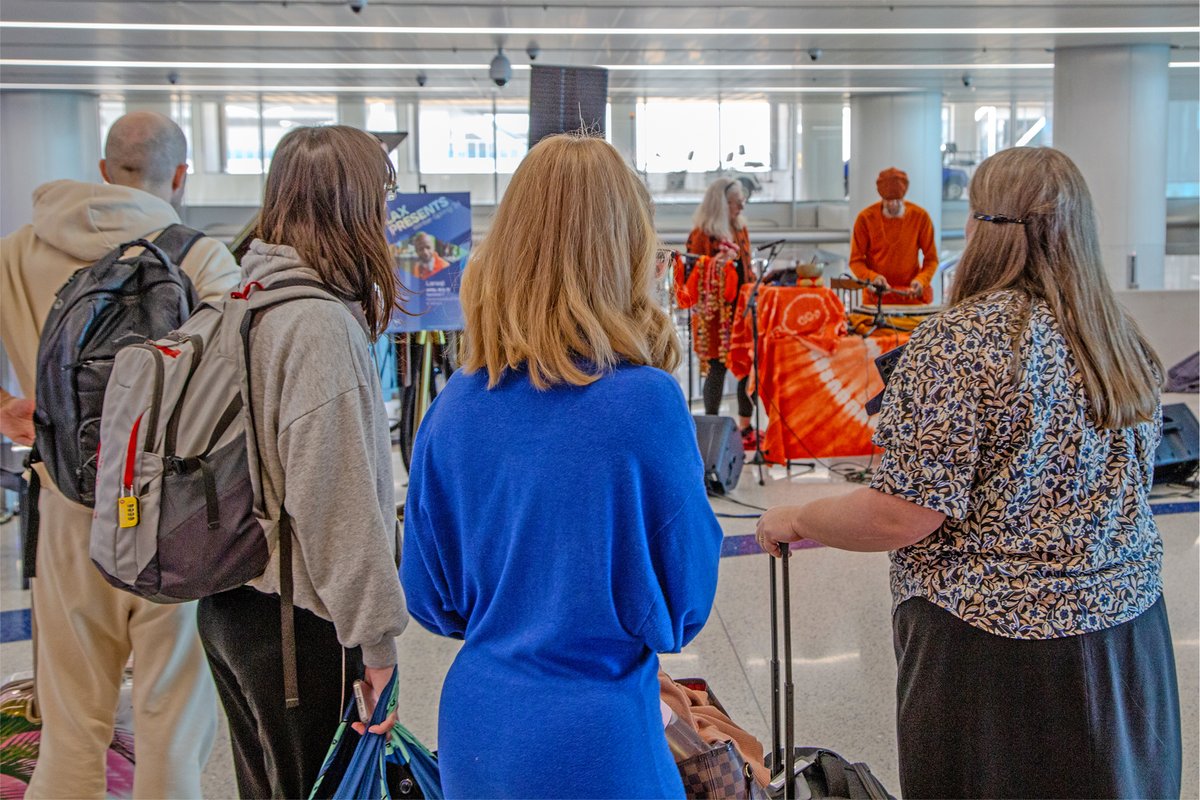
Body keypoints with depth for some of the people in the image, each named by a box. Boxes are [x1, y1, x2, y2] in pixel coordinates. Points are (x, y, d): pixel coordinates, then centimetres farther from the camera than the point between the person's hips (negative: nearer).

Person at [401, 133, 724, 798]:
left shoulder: (452, 407, -6)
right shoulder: (647, 402, -19)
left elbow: (430, 599, 3)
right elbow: (683, 605, -10)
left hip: (476, 733, 4)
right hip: (596, 742, -4)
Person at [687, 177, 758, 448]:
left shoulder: (740, 229, 13)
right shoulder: (701, 235, -9)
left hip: (742, 310, 7)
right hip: (714, 313, -6)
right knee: (717, 369, -2)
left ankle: (746, 426, 18)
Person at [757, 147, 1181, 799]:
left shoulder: (961, 341, -19)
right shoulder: (1127, 347, 4)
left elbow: (903, 518, -21)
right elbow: (1117, 490, 15)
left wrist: (794, 520, -5)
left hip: (994, 647, -7)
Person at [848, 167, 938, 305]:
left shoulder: (920, 216, -2)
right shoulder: (865, 218, -5)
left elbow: (931, 258, 3)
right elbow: (856, 260, -1)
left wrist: (921, 280, -17)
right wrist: (872, 277, -21)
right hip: (876, 296, -1)